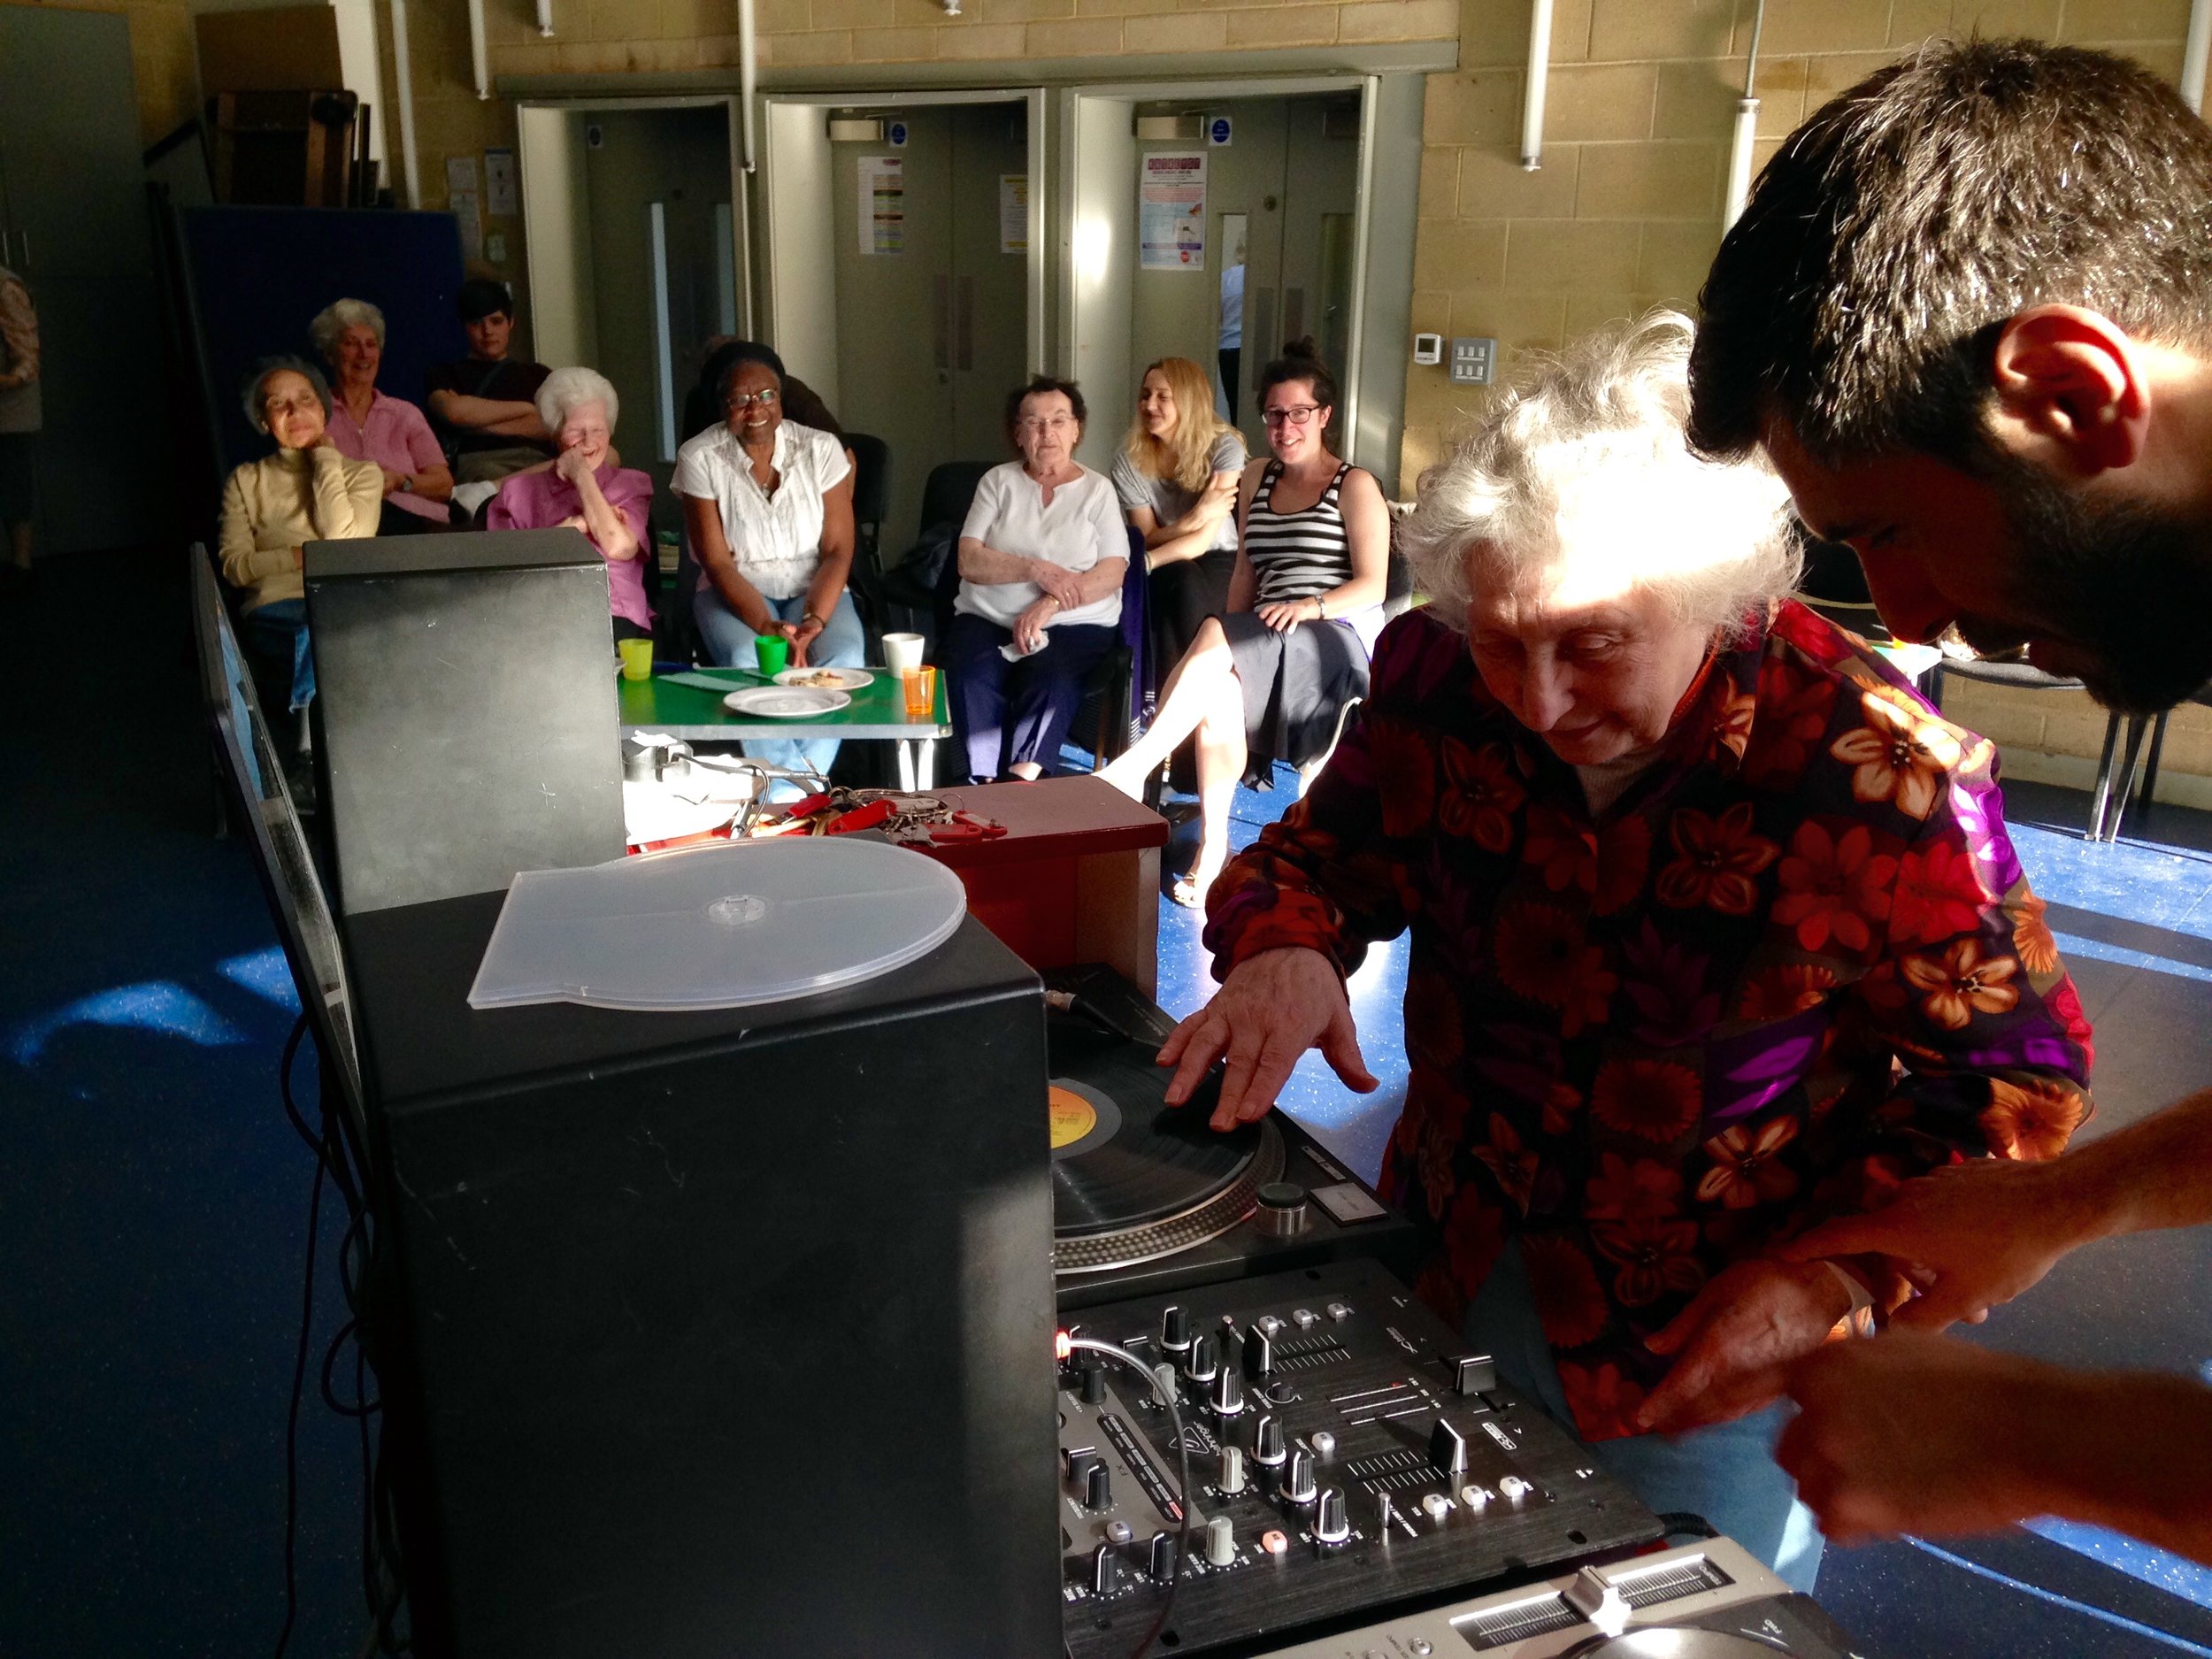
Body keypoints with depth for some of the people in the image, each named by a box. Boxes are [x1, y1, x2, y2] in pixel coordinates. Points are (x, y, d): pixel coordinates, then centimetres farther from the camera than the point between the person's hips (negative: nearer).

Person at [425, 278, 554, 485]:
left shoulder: (538, 374, 30)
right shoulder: (445, 373, 24)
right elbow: (453, 411, -1)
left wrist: (484, 425, 3)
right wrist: (526, 408, 7)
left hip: (540, 460, 2)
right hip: (478, 459, -2)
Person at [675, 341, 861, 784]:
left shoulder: (821, 449, -5)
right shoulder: (699, 458, -7)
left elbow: (838, 551, -6)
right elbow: (717, 562, -9)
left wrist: (813, 622, -23)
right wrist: (766, 625, -25)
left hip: (813, 589, 1)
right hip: (735, 593, -1)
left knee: (844, 655, -31)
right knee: (747, 661, -34)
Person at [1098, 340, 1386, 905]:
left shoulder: (1355, 487, 5)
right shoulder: (1256, 480, 22)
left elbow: (1372, 586, -3)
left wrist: (1310, 606, -21)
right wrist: (1231, 637, 1)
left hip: (1342, 637, -5)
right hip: (1267, 641, 5)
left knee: (1212, 636, -34)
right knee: (1219, 687, -33)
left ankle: (1133, 766, -33)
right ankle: (1212, 846, -31)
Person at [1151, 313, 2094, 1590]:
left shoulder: (1879, 774, -25)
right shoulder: (1437, 679, -12)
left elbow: (2017, 1076, -14)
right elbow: (1316, 856, 2)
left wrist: (1840, 1275, -26)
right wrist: (1286, 947, -21)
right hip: (1448, 1267, 4)